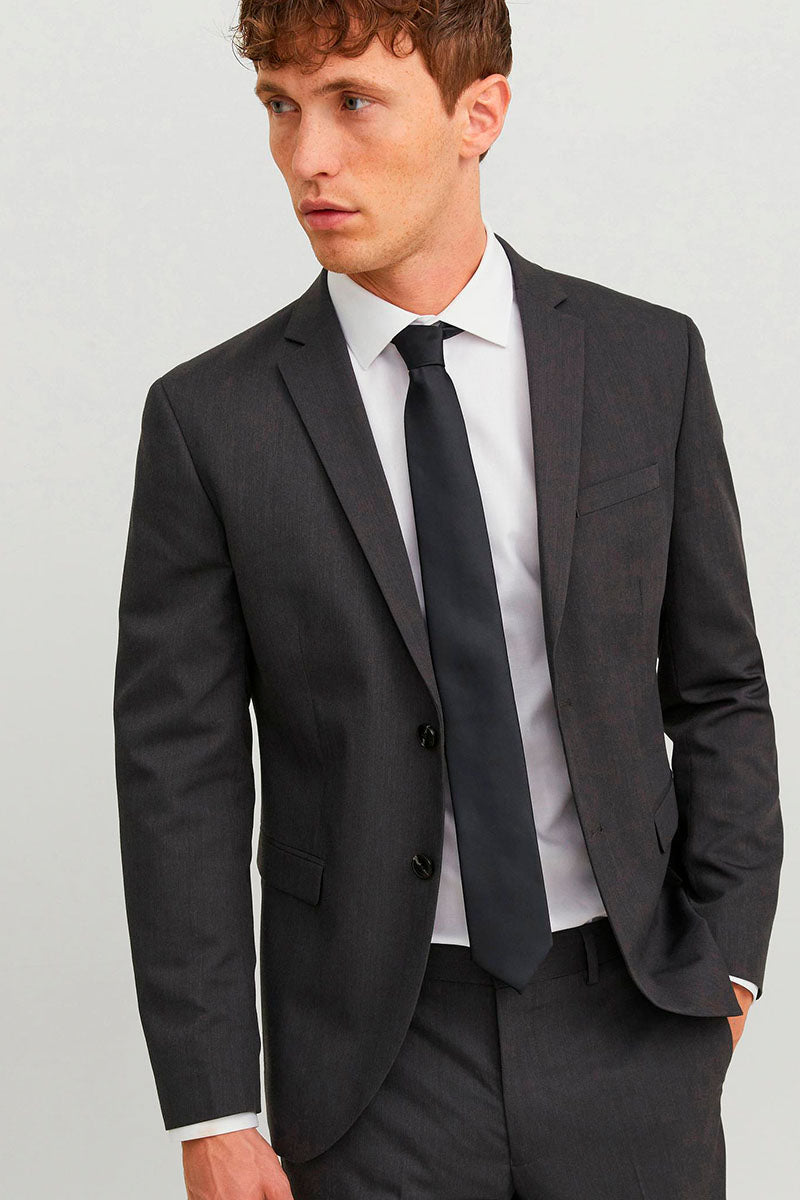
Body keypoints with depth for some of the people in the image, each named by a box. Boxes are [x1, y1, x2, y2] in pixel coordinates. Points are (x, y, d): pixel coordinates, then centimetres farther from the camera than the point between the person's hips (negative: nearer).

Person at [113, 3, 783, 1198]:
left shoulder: (647, 360, 0)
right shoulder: (209, 420, -5)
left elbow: (718, 685, 7)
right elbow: (179, 781, -5)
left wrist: (724, 959, 0)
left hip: (629, 1022, 2)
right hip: (373, 1055, -1)